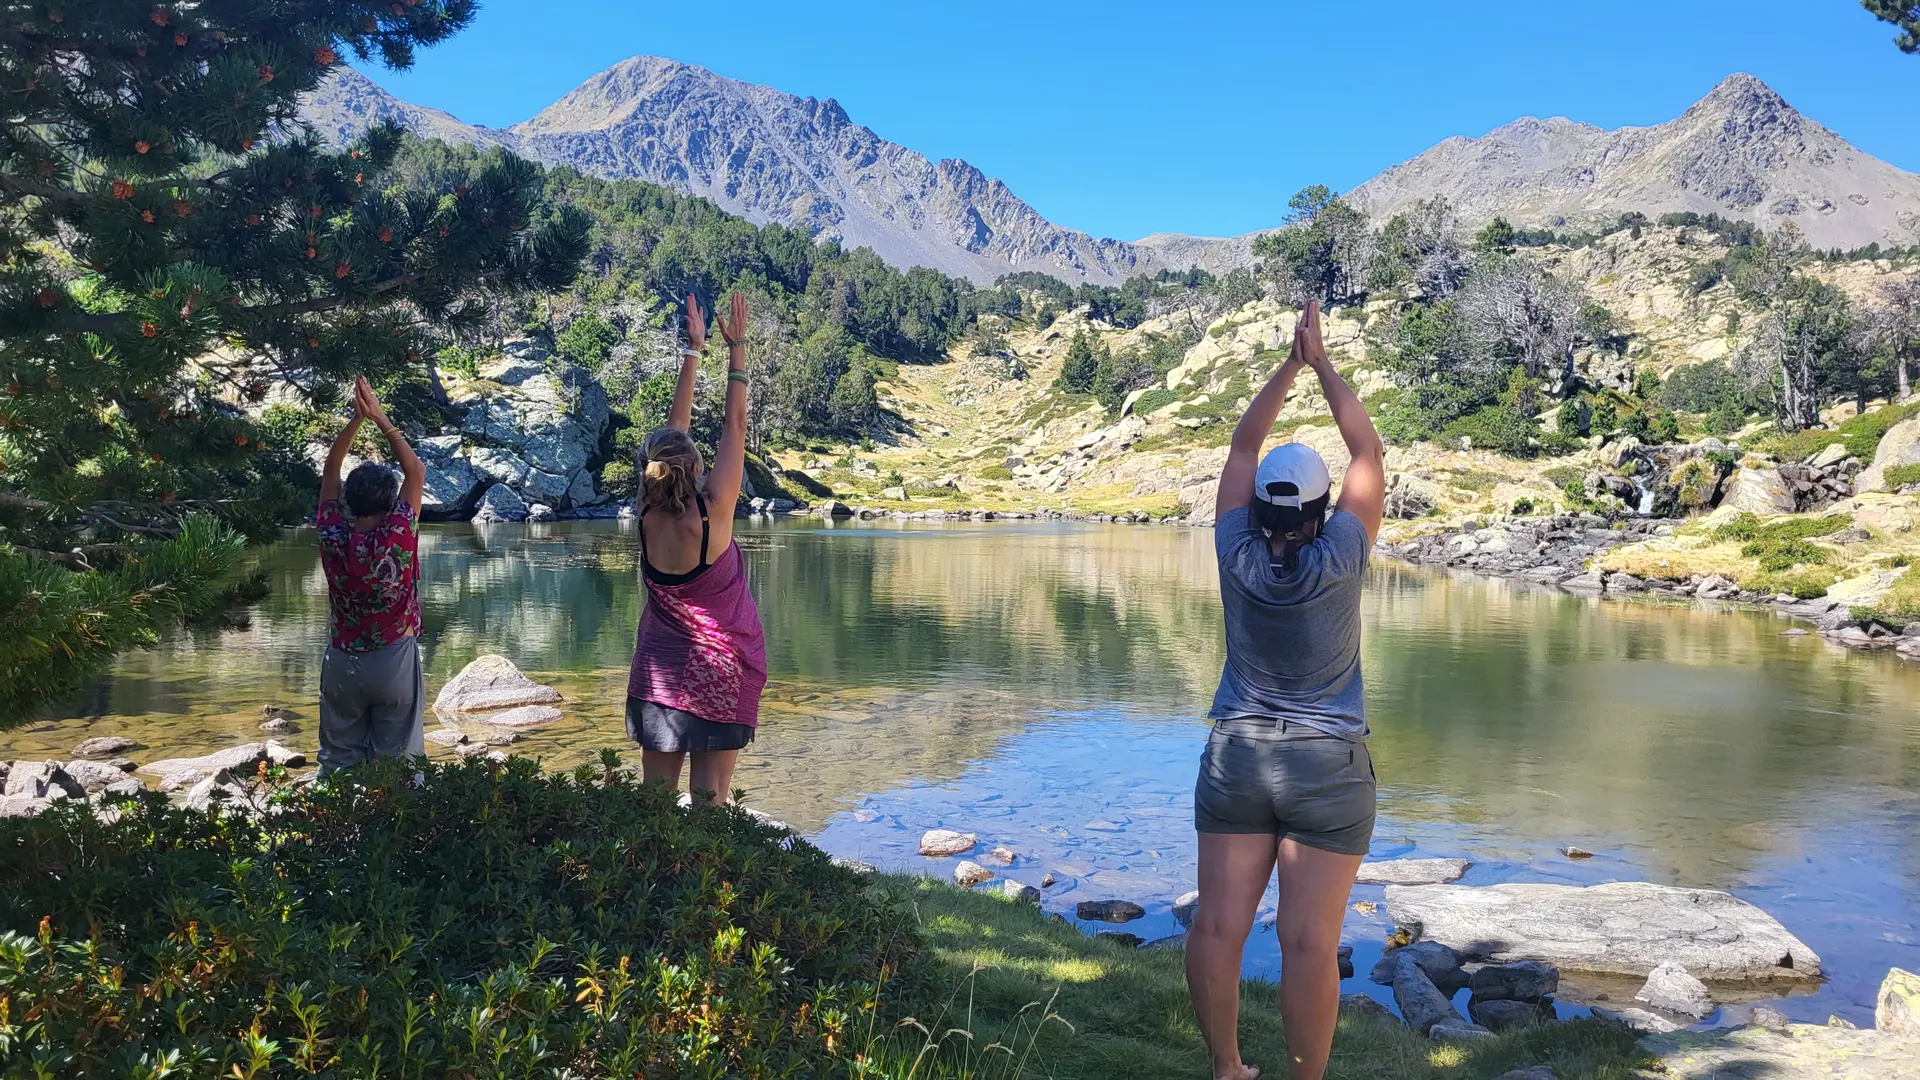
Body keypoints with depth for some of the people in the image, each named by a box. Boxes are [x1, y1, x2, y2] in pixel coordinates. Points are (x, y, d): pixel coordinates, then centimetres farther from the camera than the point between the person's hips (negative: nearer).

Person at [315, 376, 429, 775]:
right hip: (395, 663, -2)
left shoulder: (332, 539, -10)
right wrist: (379, 418, -4)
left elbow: (330, 468, 2)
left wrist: (356, 419, -1)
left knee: (339, 760, 11)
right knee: (397, 762, 4)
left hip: (342, 664, 3)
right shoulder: (398, 538, -17)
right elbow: (416, 471, -5)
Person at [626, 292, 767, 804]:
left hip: (657, 674, 4)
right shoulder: (712, 513, -17)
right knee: (708, 800, 1)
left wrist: (694, 349, 11)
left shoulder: (649, 516, -6)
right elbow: (735, 425, -7)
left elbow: (676, 425, 3)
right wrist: (737, 346, 2)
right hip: (718, 675, -4)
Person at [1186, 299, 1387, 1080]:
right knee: (1309, 941, -1)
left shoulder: (1237, 554, -6)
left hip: (1233, 759, 3)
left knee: (1219, 925, 6)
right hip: (1326, 770, -2)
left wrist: (1289, 366, 8)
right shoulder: (1339, 558, -12)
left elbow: (1242, 447, 6)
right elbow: (1369, 454, -1)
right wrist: (1323, 364, 5)